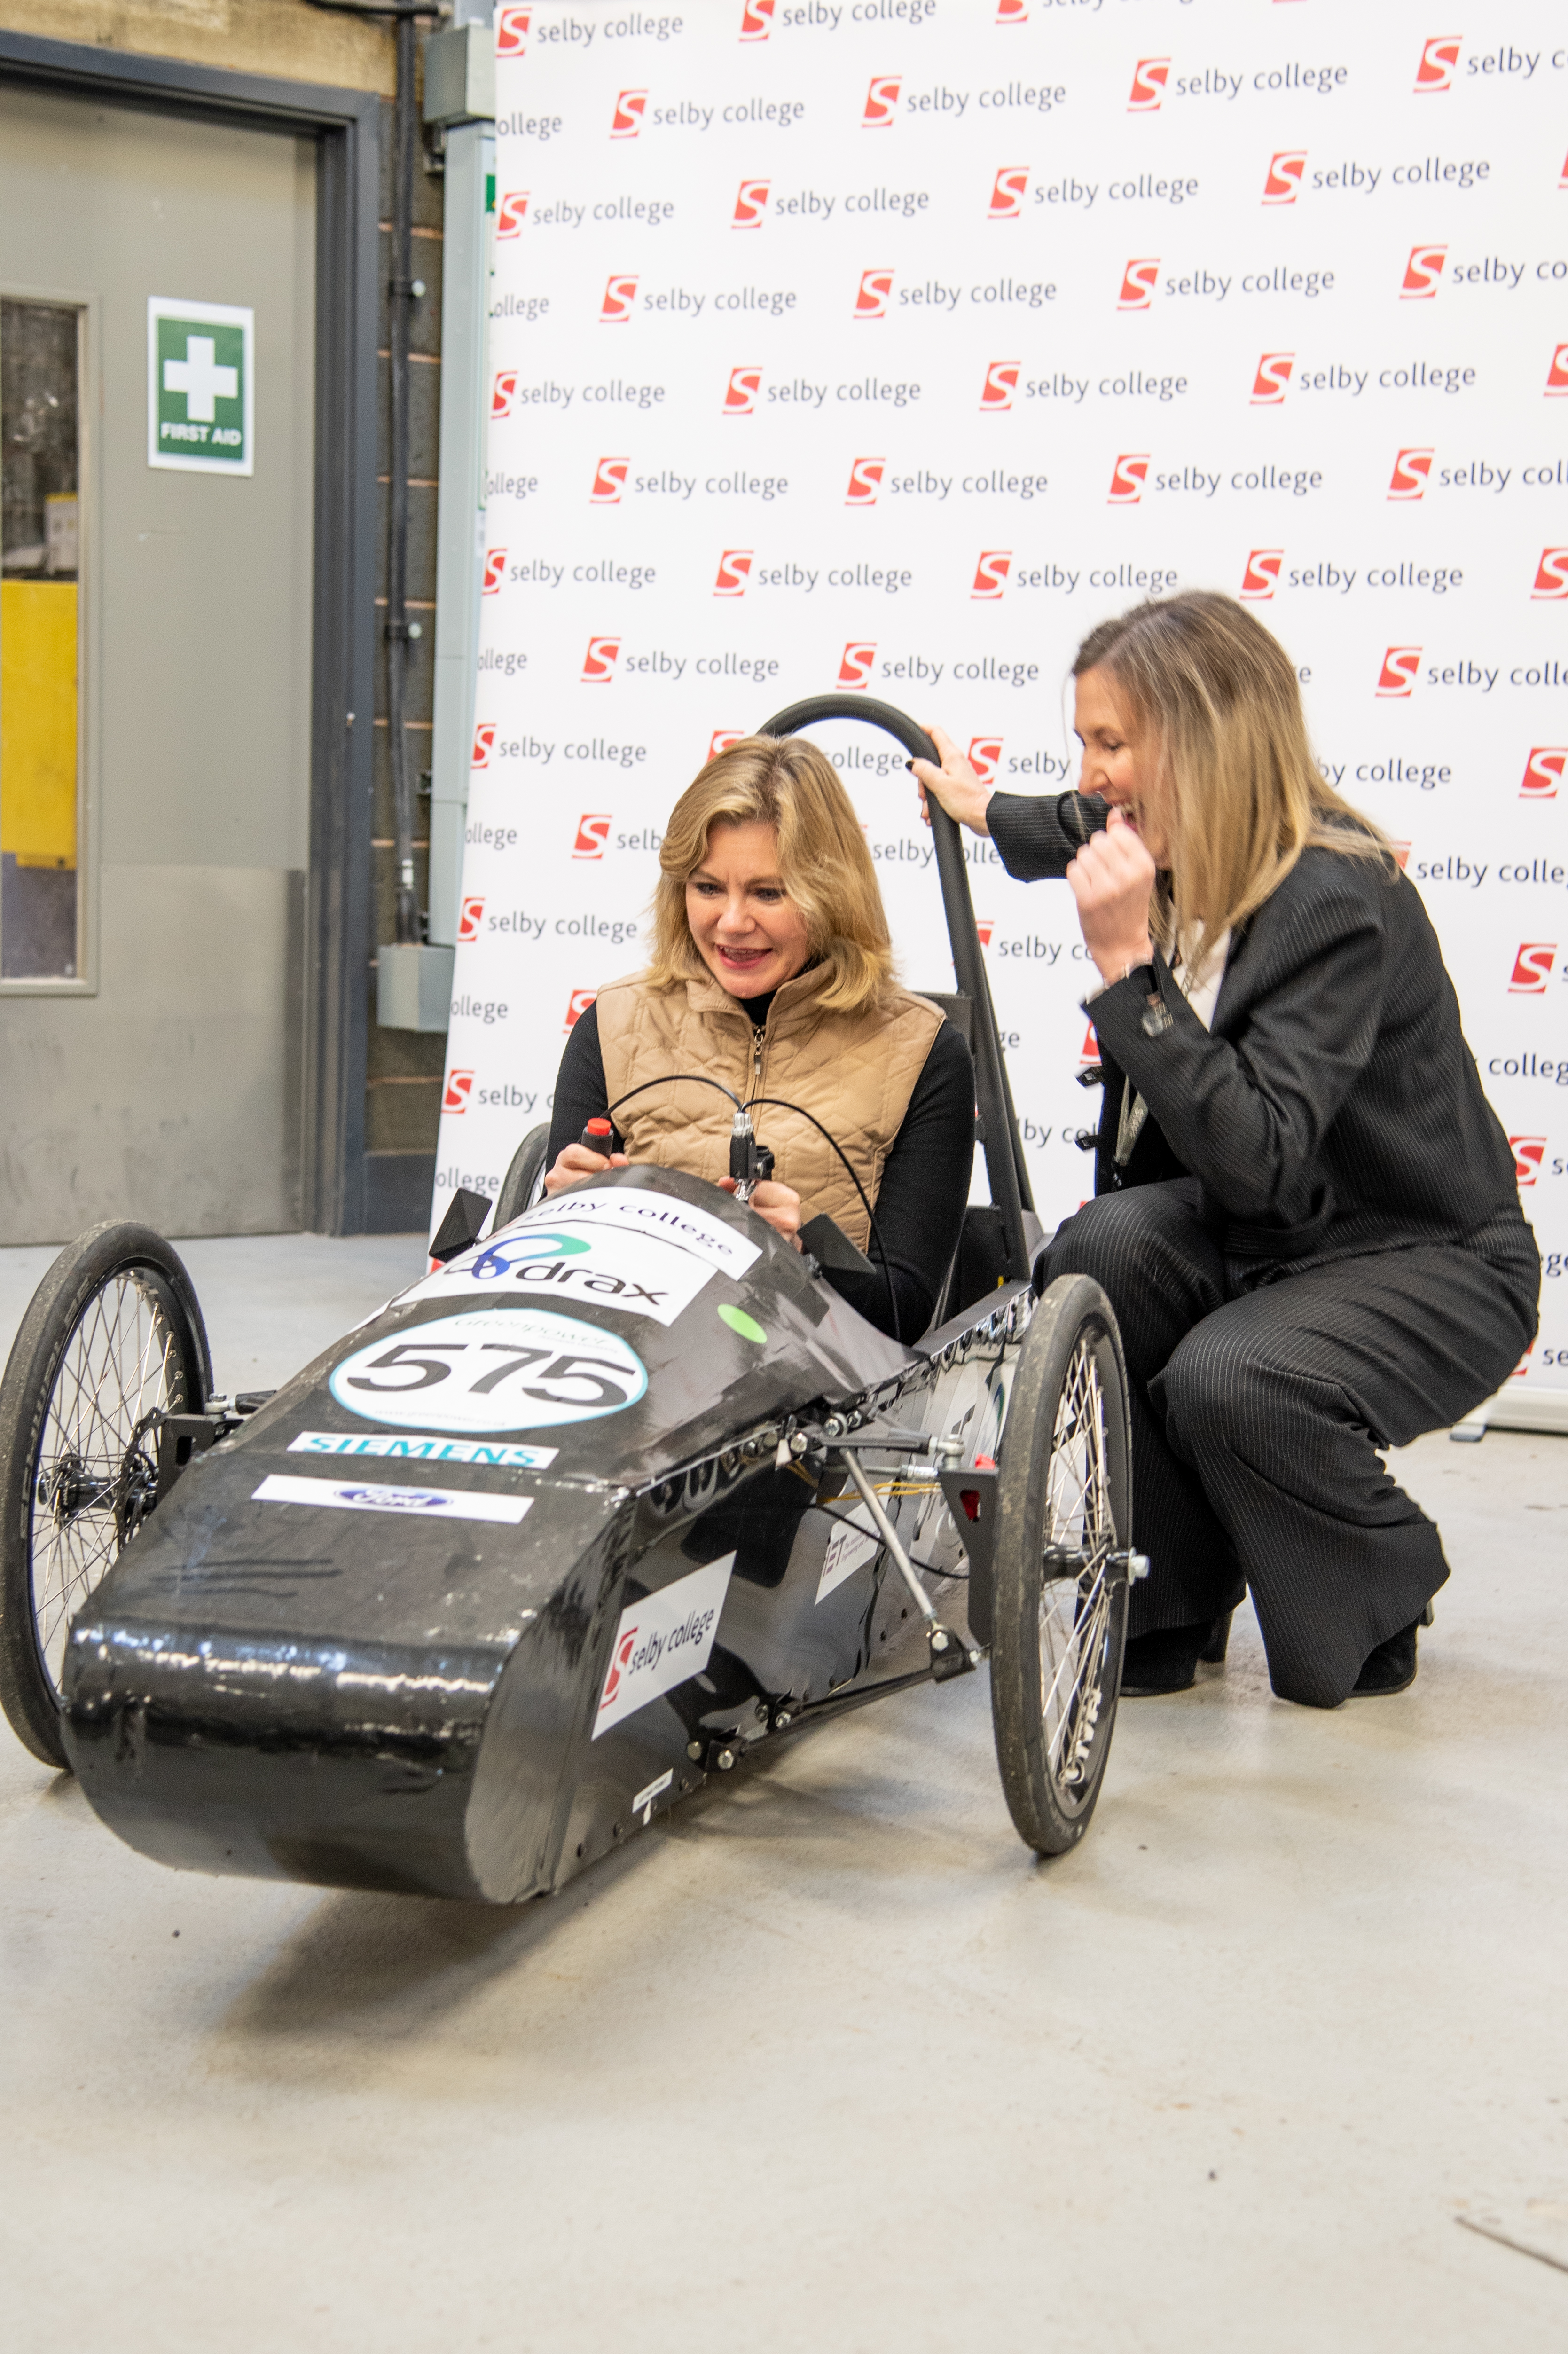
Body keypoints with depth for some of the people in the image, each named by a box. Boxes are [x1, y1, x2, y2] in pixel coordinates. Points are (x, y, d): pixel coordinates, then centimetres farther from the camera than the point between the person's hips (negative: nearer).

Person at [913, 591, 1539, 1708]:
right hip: (1253, 1236, 8)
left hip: (1431, 1266, -7)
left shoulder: (1338, 905, -28)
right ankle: (1164, 1609, -5)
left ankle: (1380, 1614, 0)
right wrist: (984, 808, 41)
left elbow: (1257, 1157, -39)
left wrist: (1128, 963, -39)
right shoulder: (1180, 861, -3)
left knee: (1227, 1379, -34)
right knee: (1099, 1254, -23)